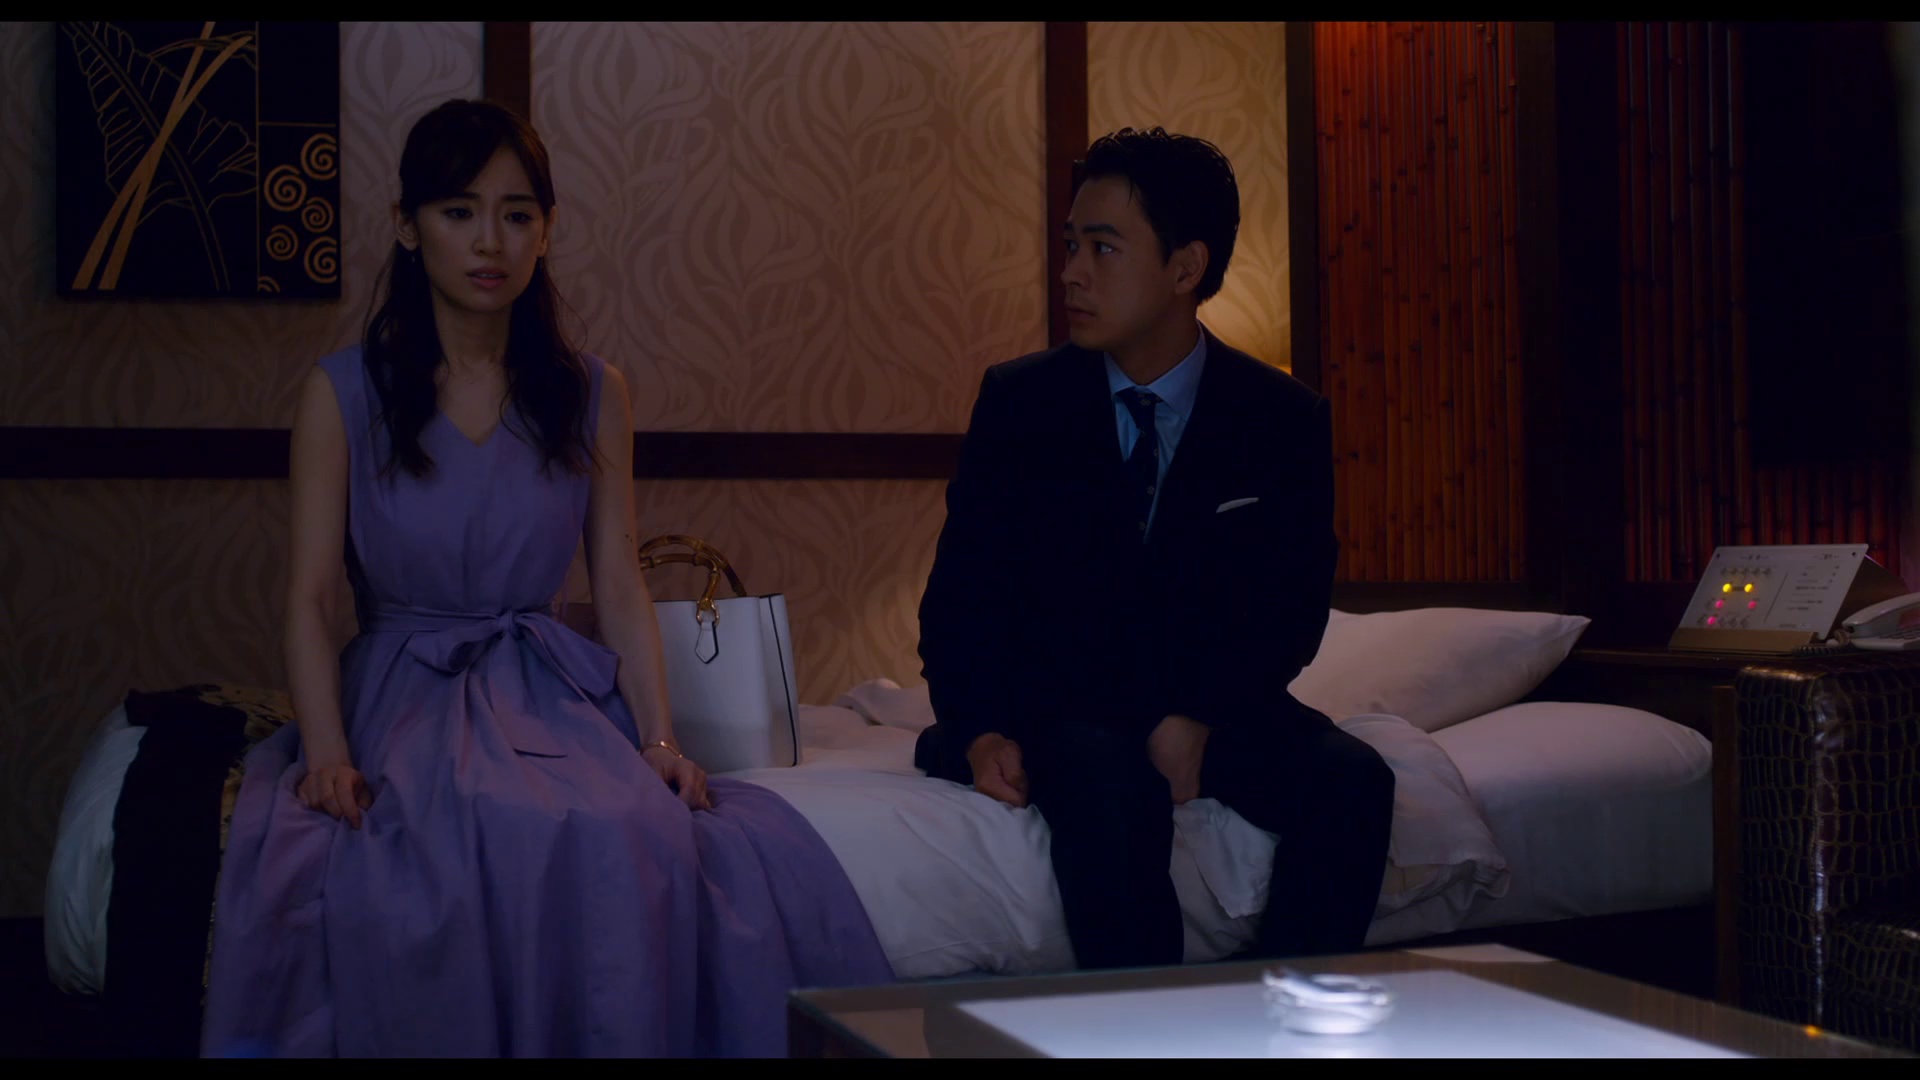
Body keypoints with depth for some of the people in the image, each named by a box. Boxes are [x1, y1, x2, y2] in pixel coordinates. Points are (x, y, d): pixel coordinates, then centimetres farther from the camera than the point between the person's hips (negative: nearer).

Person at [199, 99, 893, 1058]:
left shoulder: (593, 396, 11)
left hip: (550, 694, 2)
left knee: (647, 839, -33)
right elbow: (310, 595, 0)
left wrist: (659, 738, -7)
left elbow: (620, 589, 8)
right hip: (401, 697, -2)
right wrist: (327, 751, -16)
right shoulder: (343, 393, 5)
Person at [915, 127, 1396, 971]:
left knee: (1351, 780, -26)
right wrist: (978, 732, -20)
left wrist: (1195, 723, -19)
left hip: (1216, 704, 2)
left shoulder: (1283, 419, 1)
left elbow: (1292, 608, -1)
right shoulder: (1017, 402, 1)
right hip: (1060, 706, -1)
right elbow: (961, 591, -1)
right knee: (1112, 789, -35)